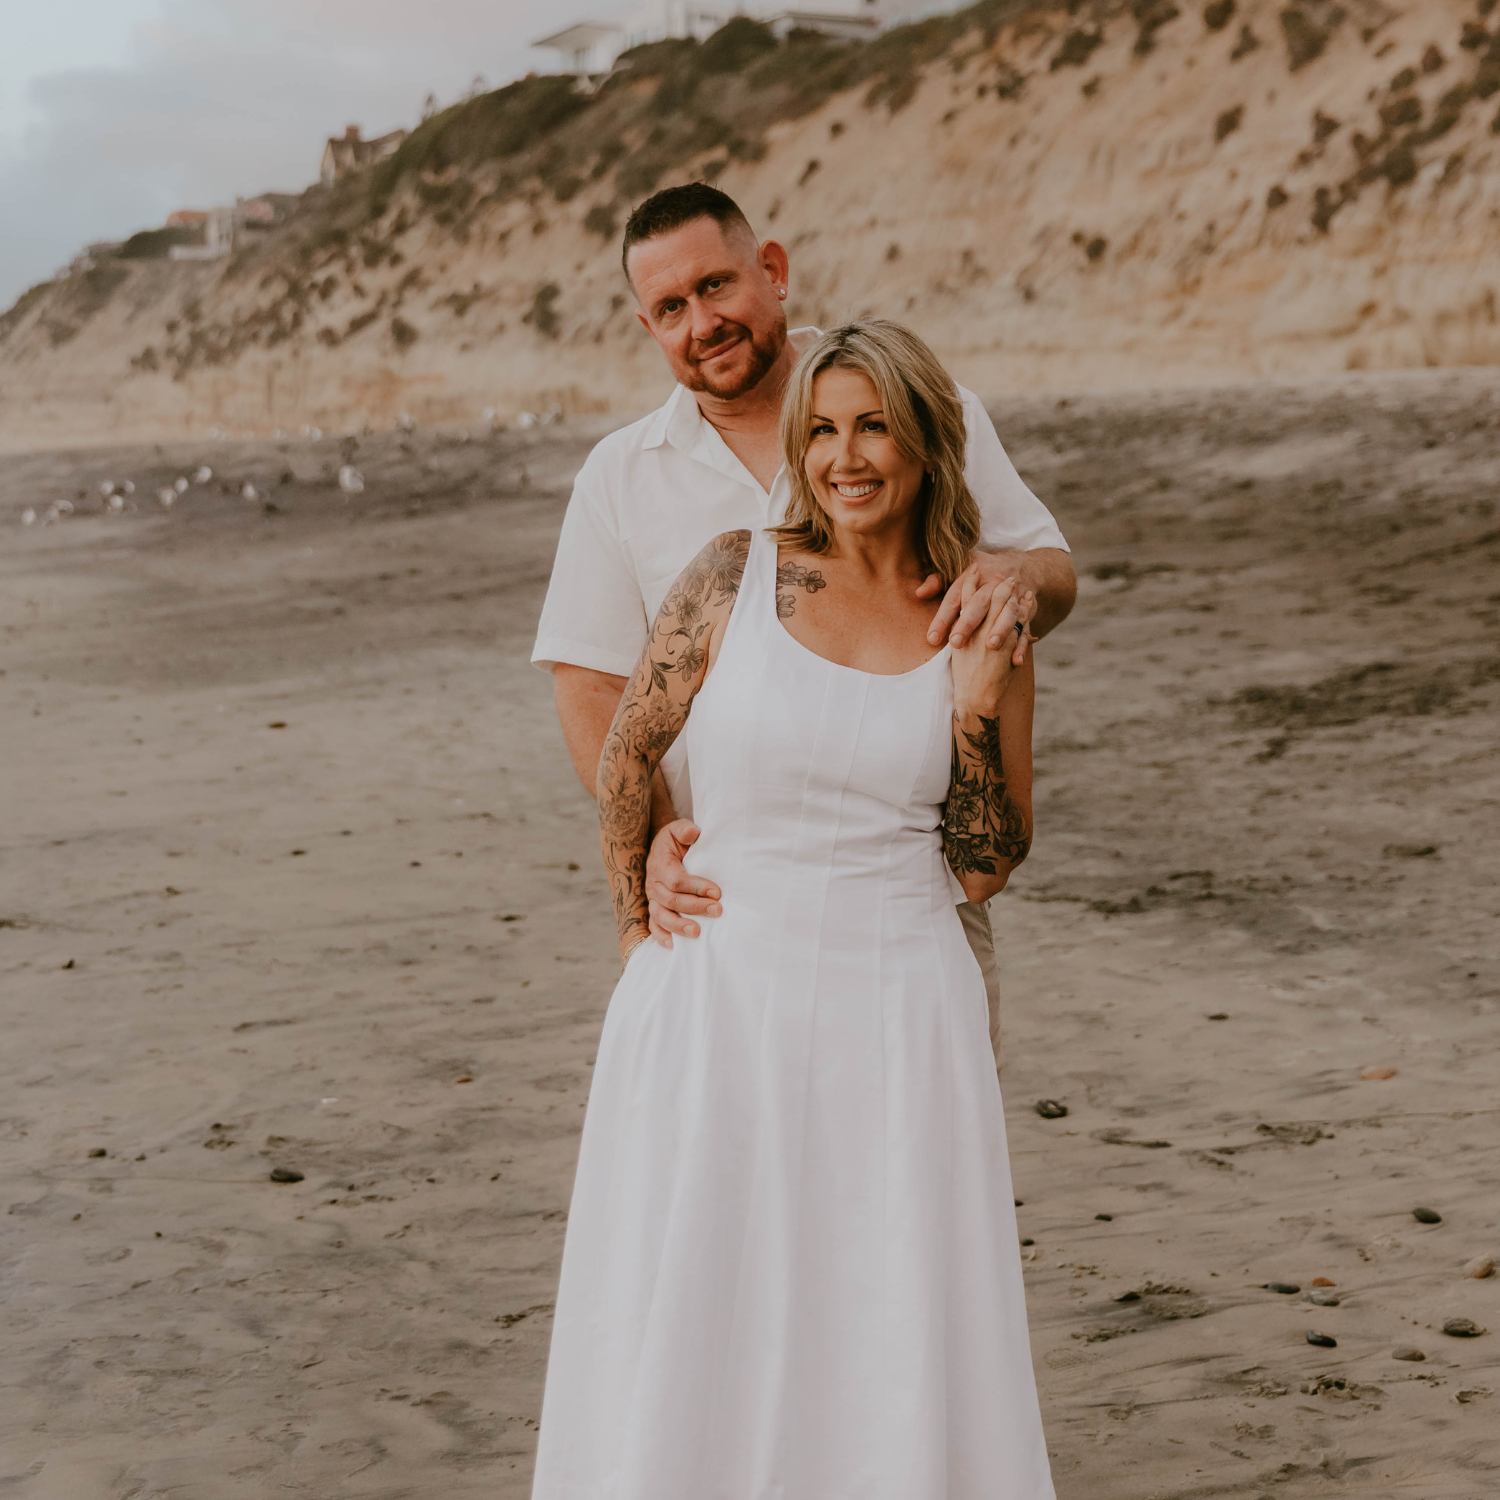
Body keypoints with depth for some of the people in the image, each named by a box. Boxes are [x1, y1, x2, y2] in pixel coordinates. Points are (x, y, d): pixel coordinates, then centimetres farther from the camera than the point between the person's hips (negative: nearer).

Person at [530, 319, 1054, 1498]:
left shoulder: (979, 629, 3)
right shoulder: (736, 579, -2)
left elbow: (985, 870, 2)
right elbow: (624, 757, 8)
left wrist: (981, 695, -3)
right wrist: (639, 937, 11)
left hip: (896, 1015, 1)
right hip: (721, 1004, -1)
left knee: (900, 1346, 6)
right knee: (689, 1338, 7)